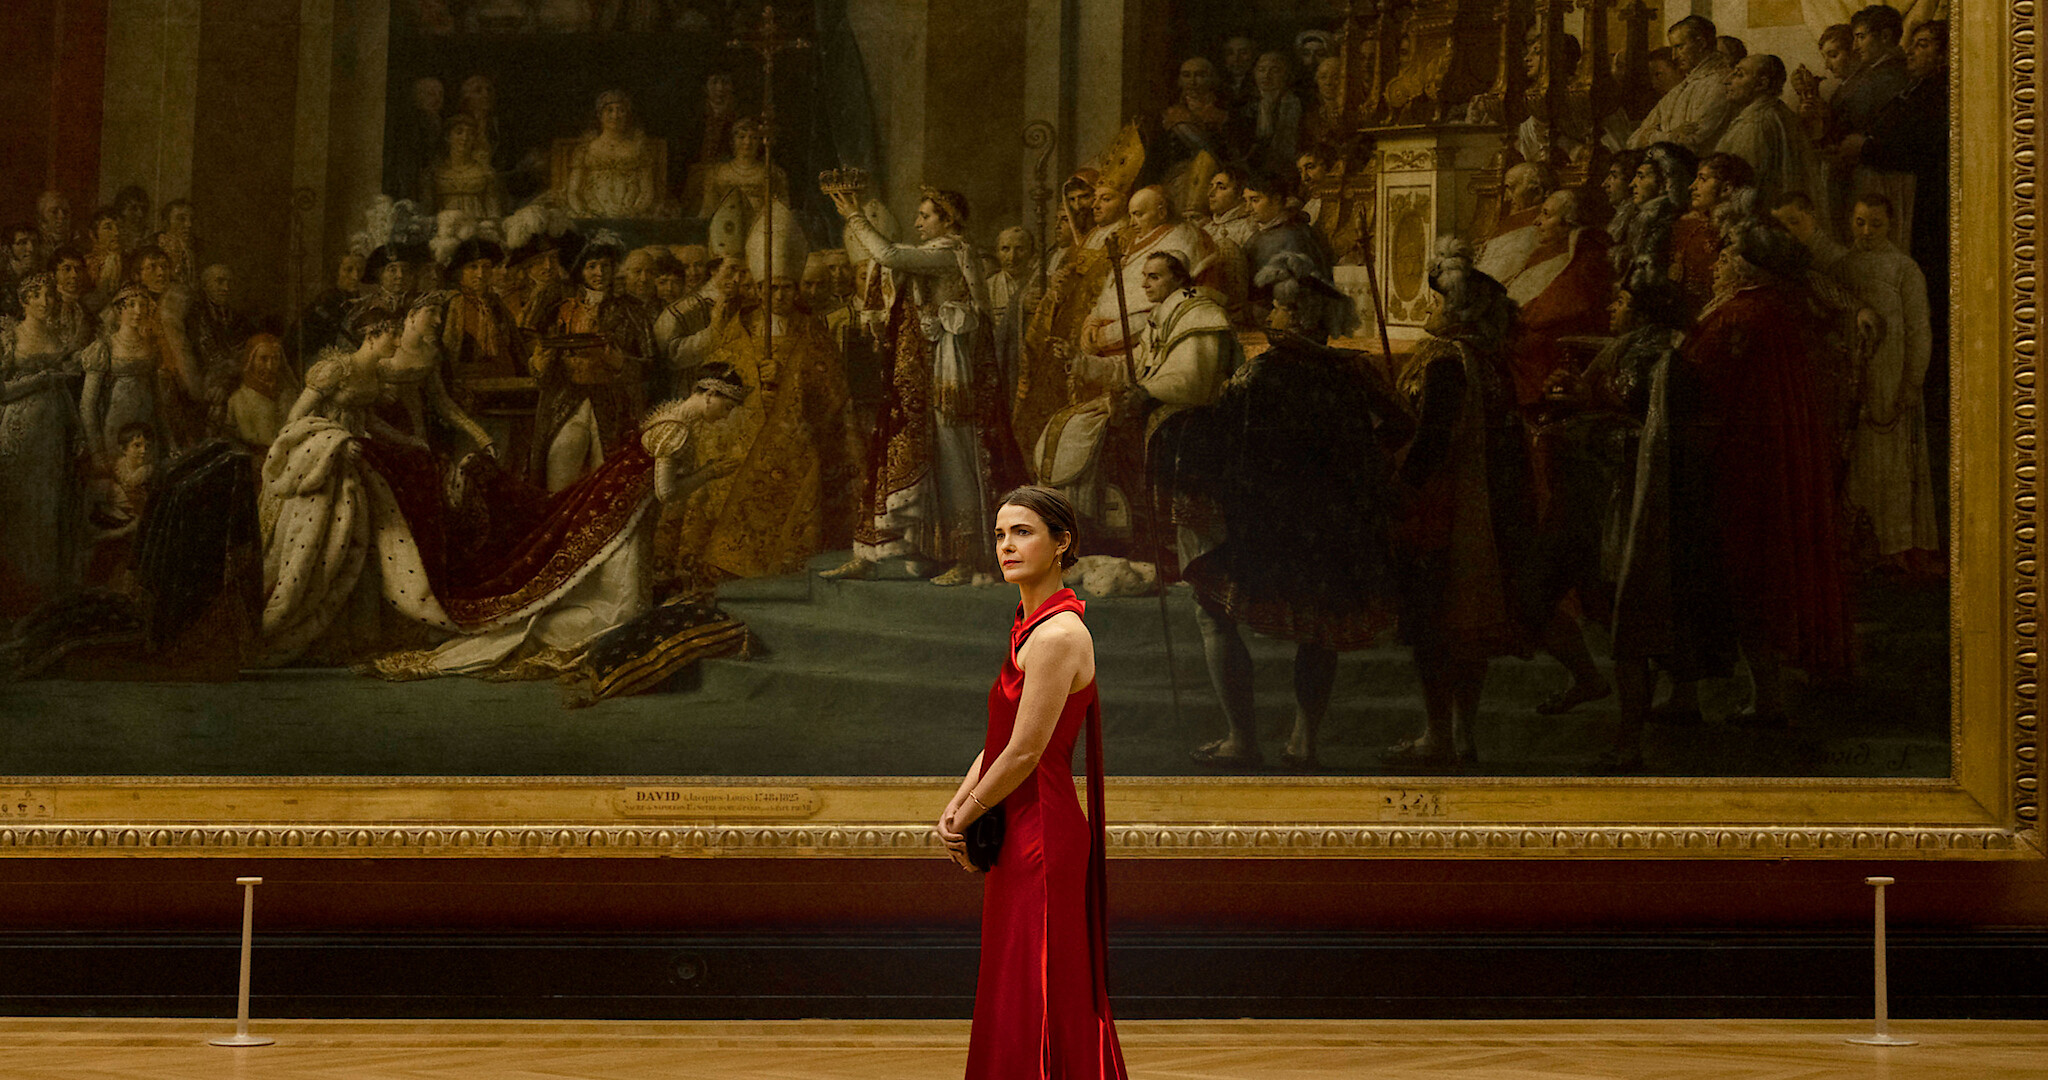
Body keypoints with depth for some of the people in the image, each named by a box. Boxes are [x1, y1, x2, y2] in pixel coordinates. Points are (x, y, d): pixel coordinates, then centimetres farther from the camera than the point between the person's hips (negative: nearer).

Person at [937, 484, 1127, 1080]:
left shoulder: (1058, 634, -18)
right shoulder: (1032, 625, 13)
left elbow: (1025, 751, -19)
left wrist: (965, 818, -7)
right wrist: (957, 808, 3)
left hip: (1040, 835, -10)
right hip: (1021, 835, 10)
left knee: (1034, 1001, -3)